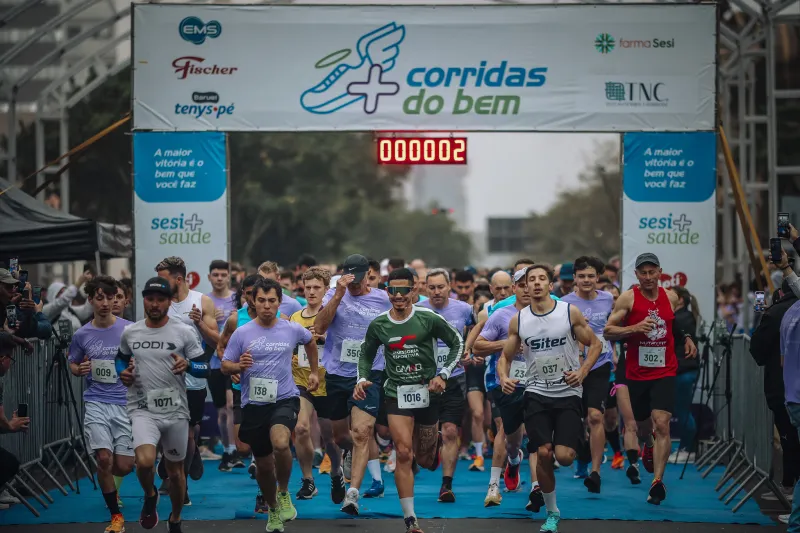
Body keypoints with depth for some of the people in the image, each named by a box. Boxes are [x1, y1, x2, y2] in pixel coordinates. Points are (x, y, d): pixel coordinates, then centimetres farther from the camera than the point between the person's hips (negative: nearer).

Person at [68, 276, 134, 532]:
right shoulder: (82, 335, 4)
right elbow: (72, 365, 18)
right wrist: (80, 369, -5)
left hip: (126, 402, 0)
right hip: (96, 403, 0)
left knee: (124, 467, -2)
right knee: (104, 458, -16)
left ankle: (108, 483, 37)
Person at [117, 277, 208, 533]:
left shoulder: (184, 332, -5)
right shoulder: (130, 333, 2)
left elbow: (205, 368, -2)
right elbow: (122, 358, 22)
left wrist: (187, 364, -23)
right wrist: (123, 372, 1)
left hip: (175, 411, 0)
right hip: (143, 410, 0)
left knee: (175, 471, 14)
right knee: (145, 462, -25)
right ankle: (150, 496, 8)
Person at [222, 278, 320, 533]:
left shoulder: (292, 329, 1)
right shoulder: (242, 333, -3)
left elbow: (310, 341, 23)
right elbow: (225, 366, 1)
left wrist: (314, 372, 26)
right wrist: (239, 366, -20)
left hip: (285, 399, -1)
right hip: (254, 404, 1)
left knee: (280, 444, -31)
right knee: (263, 465, 10)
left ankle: (284, 493, -5)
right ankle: (273, 511, 36)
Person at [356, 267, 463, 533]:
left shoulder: (429, 319, -8)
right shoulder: (378, 325, 0)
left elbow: (457, 343, 1)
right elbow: (366, 354, 16)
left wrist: (443, 374, -8)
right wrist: (362, 379, -1)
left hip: (428, 393, 0)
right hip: (397, 394, 0)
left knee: (425, 461, 10)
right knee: (404, 454, -15)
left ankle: (434, 442, 51)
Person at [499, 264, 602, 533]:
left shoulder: (570, 312, -4)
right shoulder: (518, 320, 3)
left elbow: (595, 344, 4)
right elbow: (506, 356, 12)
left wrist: (582, 371, -11)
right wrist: (504, 377, -9)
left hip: (568, 392, -2)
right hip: (537, 393, 2)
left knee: (564, 456, -13)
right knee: (543, 454, -8)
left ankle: (573, 442, 28)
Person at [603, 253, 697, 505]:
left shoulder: (671, 298, 4)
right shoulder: (628, 298, -7)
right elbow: (607, 331, -10)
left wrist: (686, 337, 6)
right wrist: (635, 328, -23)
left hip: (665, 372, 0)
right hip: (637, 373, 0)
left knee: (662, 425, -17)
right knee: (642, 425, 18)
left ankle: (657, 482, -19)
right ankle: (648, 447, 55)